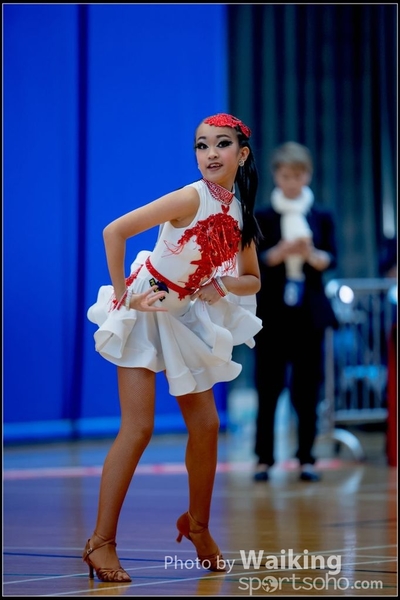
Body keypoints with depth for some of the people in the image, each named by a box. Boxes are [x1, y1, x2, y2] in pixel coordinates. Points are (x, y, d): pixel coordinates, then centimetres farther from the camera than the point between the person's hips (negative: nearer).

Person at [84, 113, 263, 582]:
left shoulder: (241, 213, -1)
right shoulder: (191, 198, -22)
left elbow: (252, 280, 9)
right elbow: (114, 232, -25)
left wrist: (223, 284, -12)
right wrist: (121, 294, -18)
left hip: (189, 318, 7)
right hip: (146, 311, -7)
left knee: (206, 427, 7)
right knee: (138, 427, -13)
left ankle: (197, 525, 28)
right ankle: (101, 543, -10)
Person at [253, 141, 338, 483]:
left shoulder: (322, 217, 7)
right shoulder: (262, 218, 3)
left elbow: (331, 261, -2)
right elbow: (254, 261, -6)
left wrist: (310, 254, -23)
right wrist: (282, 252, -23)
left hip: (310, 311, 1)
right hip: (272, 311, -1)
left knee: (308, 386, 1)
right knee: (268, 386, -1)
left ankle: (306, 458, 7)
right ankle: (264, 459, 5)